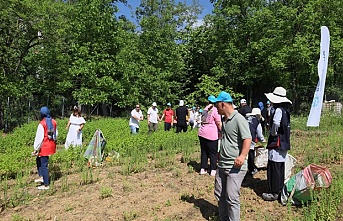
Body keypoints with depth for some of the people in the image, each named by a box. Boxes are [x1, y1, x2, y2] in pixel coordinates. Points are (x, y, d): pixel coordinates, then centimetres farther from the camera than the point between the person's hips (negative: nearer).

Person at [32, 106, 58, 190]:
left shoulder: (42, 124, -16)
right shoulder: (54, 122, 3)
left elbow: (39, 137, -16)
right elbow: (56, 134, 11)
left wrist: (35, 149, -9)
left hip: (44, 147, -7)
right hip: (51, 145, 7)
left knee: (44, 165, 3)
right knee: (38, 160, 25)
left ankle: (46, 185, 11)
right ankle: (41, 177, 21)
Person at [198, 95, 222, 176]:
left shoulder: (205, 109, 12)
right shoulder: (215, 110, -6)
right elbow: (219, 123, -7)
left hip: (202, 132, 6)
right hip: (211, 134, -6)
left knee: (204, 151, 13)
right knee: (213, 153, 4)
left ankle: (203, 169, 17)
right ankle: (213, 170, 7)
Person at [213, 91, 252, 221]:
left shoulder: (239, 119, -16)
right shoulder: (224, 119, 13)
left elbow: (248, 139, -23)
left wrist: (243, 156, -35)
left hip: (235, 167, -9)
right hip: (222, 165, 10)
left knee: (231, 198, -4)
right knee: (219, 194, 17)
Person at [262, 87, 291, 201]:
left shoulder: (279, 110, -16)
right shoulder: (285, 110, 13)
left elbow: (276, 123, -33)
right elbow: (285, 126, 16)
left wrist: (273, 134, -16)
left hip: (277, 143, -10)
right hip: (284, 143, 10)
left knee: (274, 168, -3)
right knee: (280, 168, 17)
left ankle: (274, 193, 5)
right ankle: (279, 189, 28)